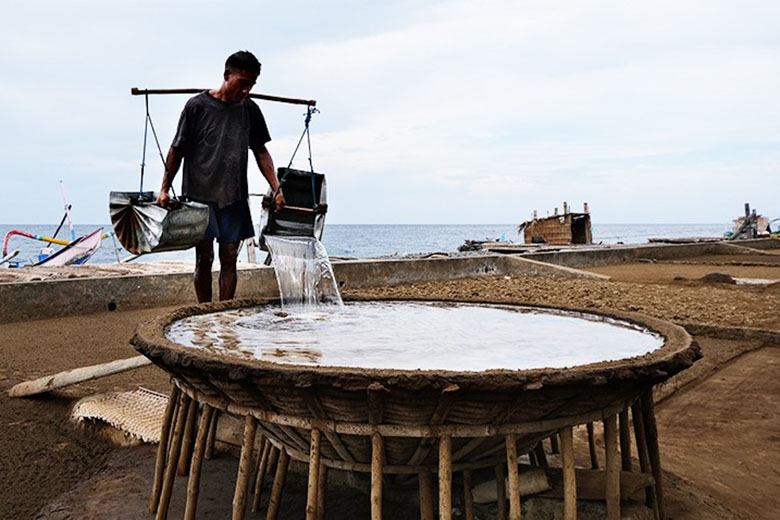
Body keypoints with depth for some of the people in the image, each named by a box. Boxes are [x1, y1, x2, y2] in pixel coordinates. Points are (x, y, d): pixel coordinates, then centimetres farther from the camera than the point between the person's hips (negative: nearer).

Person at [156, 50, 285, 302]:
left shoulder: (250, 109, 6)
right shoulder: (197, 105, -5)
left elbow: (260, 152, 11)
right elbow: (177, 150, 0)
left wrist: (276, 189, 2)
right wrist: (164, 189, -3)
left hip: (234, 197, 3)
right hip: (200, 195, -3)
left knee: (229, 260, 4)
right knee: (204, 259, 2)